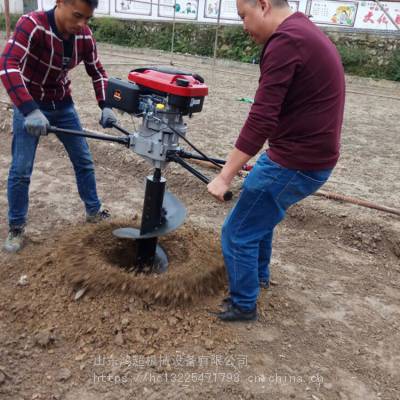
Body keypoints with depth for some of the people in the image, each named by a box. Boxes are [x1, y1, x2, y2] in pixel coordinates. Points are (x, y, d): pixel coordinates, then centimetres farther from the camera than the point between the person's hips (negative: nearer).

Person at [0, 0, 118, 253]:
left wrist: (105, 106, -13)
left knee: (84, 160, 8)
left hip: (63, 104, 5)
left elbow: (97, 72, 2)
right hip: (29, 105, -5)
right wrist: (30, 111, -49)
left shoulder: (85, 35, -10)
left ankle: (94, 211, 27)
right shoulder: (32, 25, -26)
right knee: (21, 170, -4)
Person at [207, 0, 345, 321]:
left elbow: (261, 119, -26)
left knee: (238, 232, 3)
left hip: (295, 162, -10)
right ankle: (259, 274, 48)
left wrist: (225, 176, -22)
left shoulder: (285, 40, -19)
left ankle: (243, 304, 22)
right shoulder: (304, 32, 14)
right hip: (310, 155, 11)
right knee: (259, 213, 29)